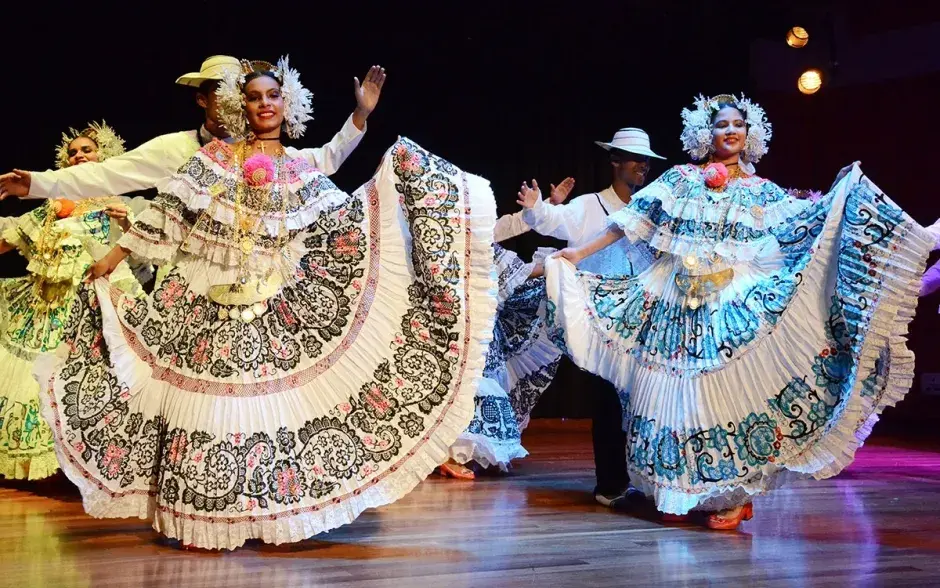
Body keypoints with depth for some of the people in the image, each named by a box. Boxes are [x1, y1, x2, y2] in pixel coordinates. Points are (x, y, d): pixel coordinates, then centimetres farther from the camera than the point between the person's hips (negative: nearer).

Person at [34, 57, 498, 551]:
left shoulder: (301, 173, 9)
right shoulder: (214, 158, 6)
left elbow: (348, 223, 4)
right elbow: (168, 210, 3)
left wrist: (392, 176, -3)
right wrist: (115, 255, -1)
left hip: (275, 306, 1)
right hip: (206, 302, -1)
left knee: (272, 396, -2)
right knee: (208, 397, -3)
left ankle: (271, 510, 9)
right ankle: (205, 517, 7)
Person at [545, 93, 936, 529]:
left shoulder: (761, 191, 10)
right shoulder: (679, 179, 10)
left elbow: (805, 225, 2)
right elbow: (632, 221, 7)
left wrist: (841, 192, -8)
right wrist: (578, 253, 3)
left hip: (734, 306, -1)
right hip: (676, 304, 1)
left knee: (728, 391, -9)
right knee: (676, 392, 1)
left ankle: (733, 494, 1)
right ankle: (678, 490, 14)